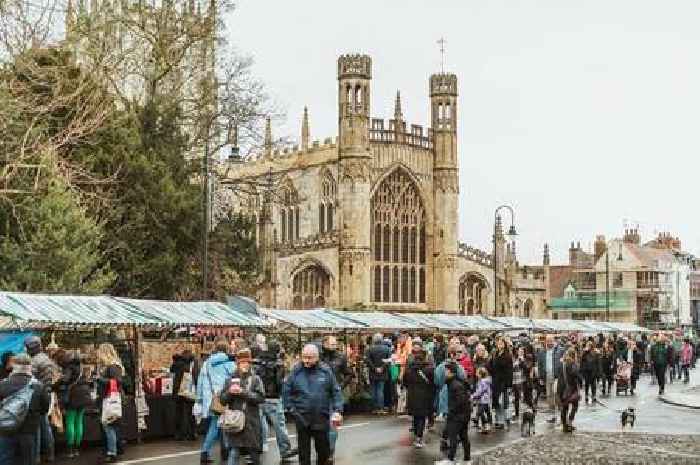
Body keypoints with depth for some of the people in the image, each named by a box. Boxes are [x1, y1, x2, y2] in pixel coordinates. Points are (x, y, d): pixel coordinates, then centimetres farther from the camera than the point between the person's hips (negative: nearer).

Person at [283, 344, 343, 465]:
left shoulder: (326, 371, 0)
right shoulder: (296, 372, -1)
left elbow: (336, 392, 5)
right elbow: (286, 392, 6)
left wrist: (337, 410, -3)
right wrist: (291, 408, -2)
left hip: (321, 419, 0)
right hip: (302, 419, 0)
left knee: (324, 450, 9)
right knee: (304, 451, 7)